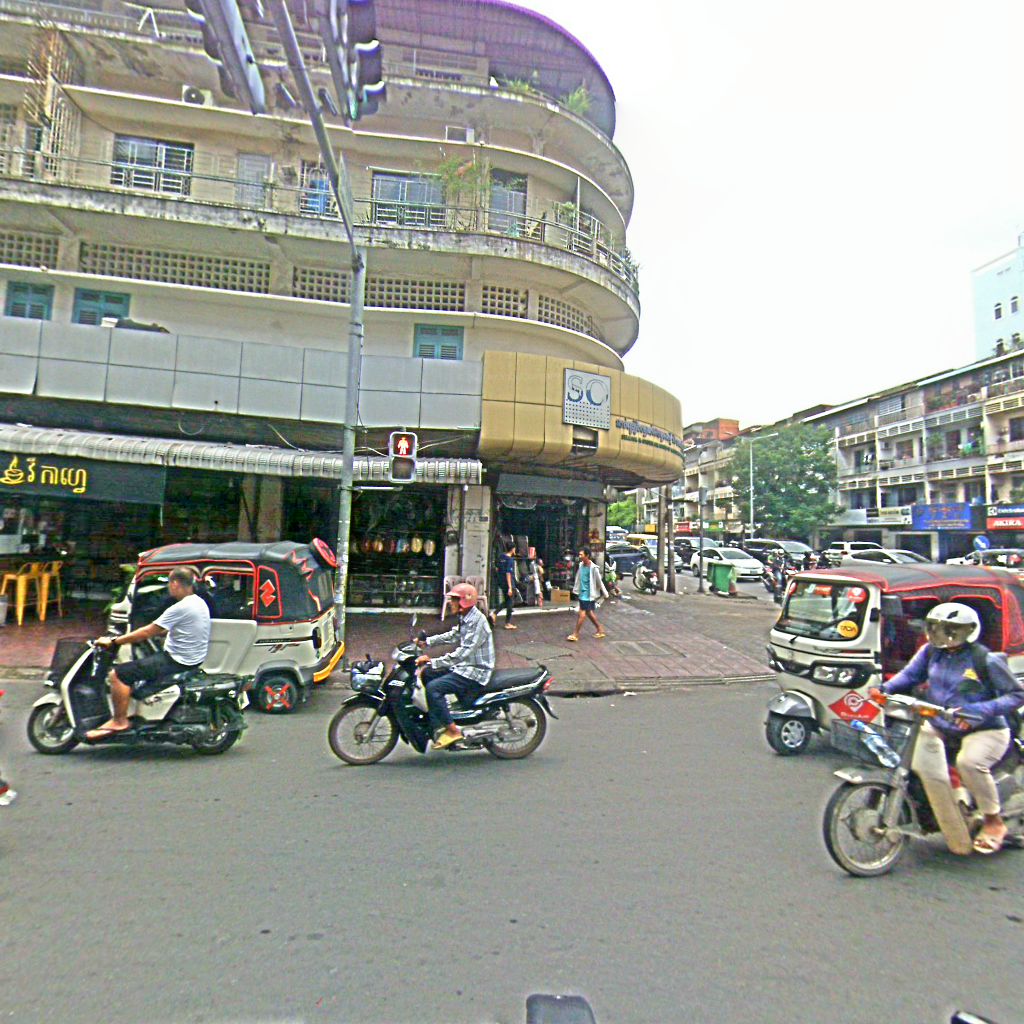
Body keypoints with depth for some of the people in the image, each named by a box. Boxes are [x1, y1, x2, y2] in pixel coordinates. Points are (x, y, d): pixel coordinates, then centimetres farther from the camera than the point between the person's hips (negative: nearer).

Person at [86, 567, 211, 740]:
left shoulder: (181, 608, -22)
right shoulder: (199, 602, 6)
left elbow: (147, 632, -18)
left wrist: (113, 641, -9)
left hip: (178, 660, -10)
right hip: (192, 657, 10)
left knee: (118, 674, -9)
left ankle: (119, 721, 1)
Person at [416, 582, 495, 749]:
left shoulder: (478, 621, -24)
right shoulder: (465, 618, 8)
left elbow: (463, 653, -29)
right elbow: (453, 635, 22)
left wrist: (432, 661, -30)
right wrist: (427, 641, 11)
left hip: (475, 672, -10)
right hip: (464, 666, 10)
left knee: (433, 688, -20)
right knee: (427, 674, 12)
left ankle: (452, 730, -10)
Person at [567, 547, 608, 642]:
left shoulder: (593, 568, -18)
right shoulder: (581, 565, 3)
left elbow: (599, 581, -12)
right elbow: (578, 578, 12)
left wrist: (605, 594, -5)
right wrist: (575, 590, 15)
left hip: (588, 594, -8)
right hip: (582, 592, 8)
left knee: (582, 614, -6)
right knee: (589, 613, 16)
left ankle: (575, 634, 1)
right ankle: (600, 631, 31)